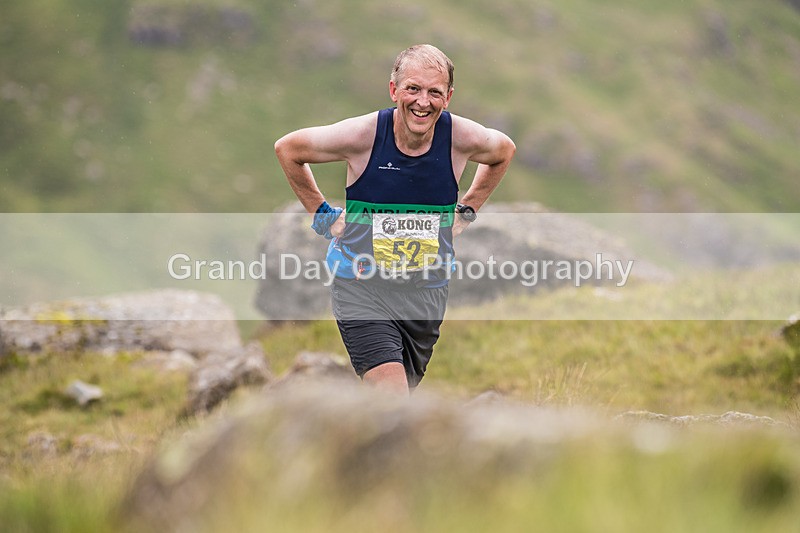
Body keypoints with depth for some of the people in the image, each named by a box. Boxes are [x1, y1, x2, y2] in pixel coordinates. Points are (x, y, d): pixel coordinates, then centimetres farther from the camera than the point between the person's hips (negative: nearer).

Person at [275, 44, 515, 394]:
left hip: (428, 290, 4)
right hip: (361, 287, -4)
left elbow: (504, 151, 16)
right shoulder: (362, 135, -17)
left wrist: (465, 213, 11)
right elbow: (287, 149, 1)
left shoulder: (462, 138, -10)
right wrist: (321, 214, 1)